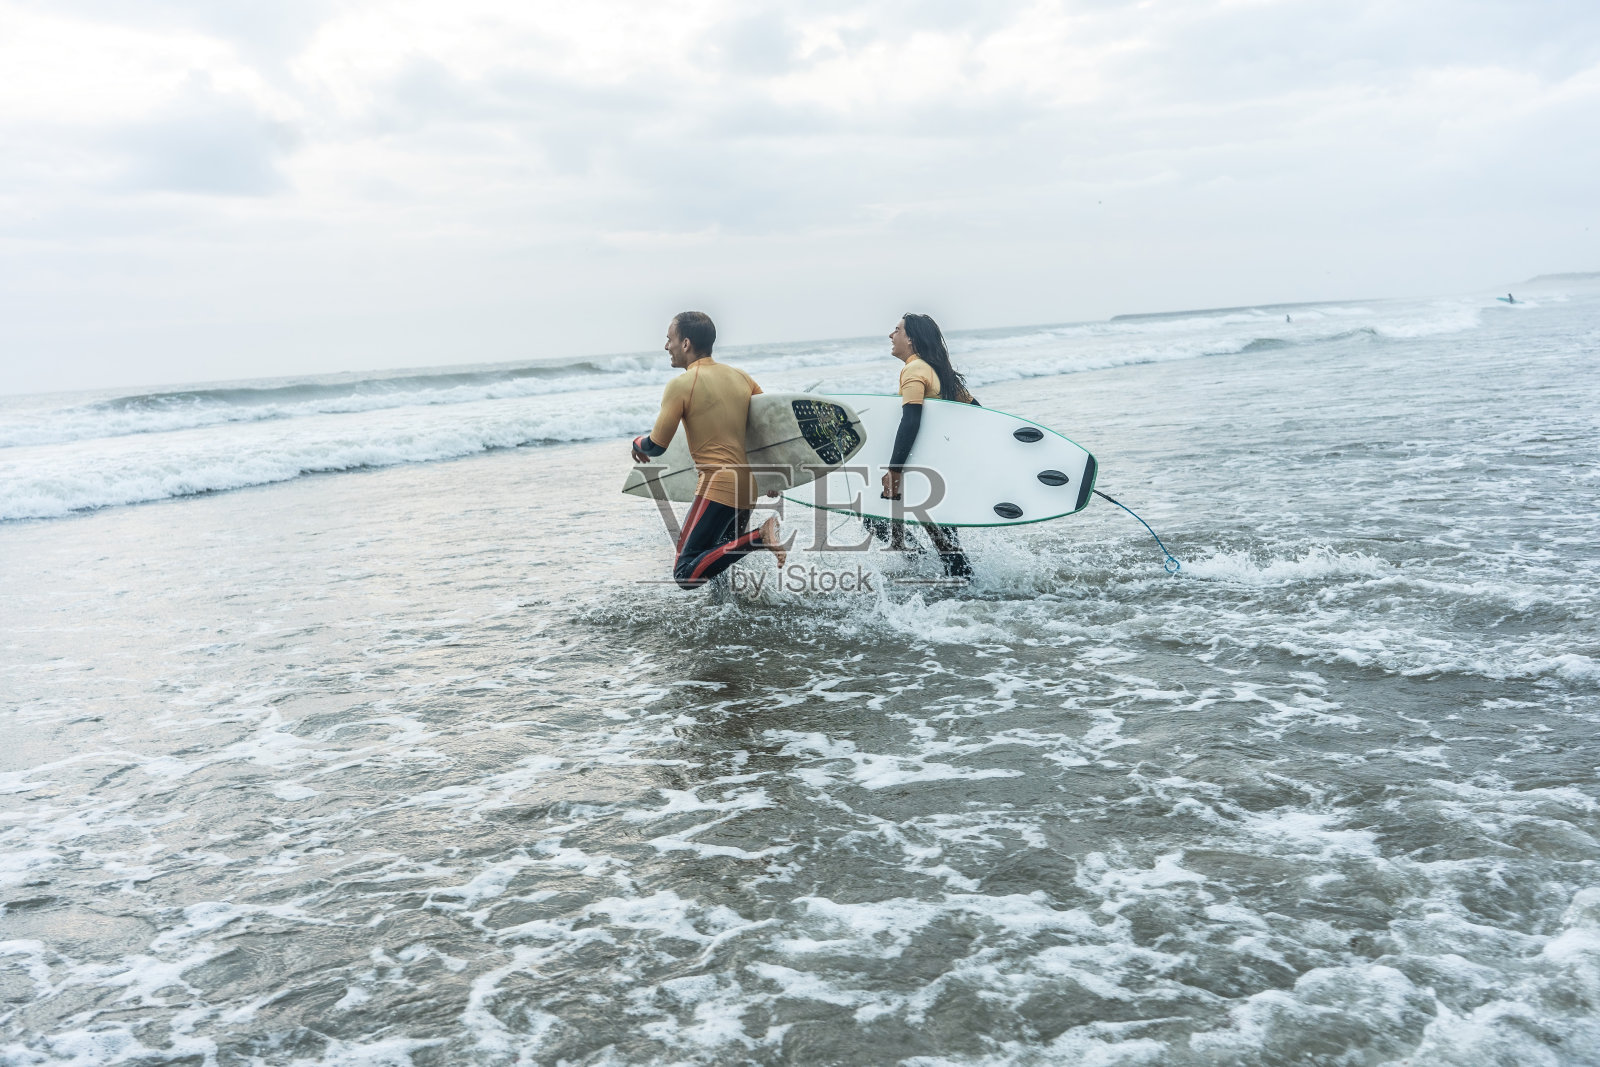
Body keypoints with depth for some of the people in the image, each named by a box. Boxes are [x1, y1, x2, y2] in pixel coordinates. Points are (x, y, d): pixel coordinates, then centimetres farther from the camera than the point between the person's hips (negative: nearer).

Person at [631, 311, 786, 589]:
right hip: (749, 487, 8)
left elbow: (656, 447, -7)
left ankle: (758, 537, -20)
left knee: (686, 574, -9)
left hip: (717, 488, -8)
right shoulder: (741, 376, 10)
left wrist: (638, 442, 16)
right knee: (727, 548, 30)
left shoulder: (681, 384, -9)